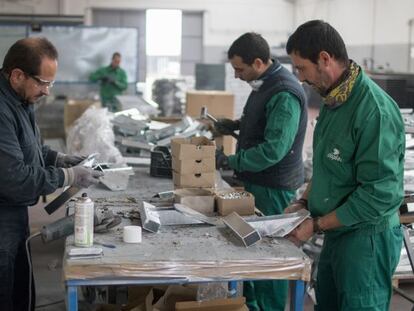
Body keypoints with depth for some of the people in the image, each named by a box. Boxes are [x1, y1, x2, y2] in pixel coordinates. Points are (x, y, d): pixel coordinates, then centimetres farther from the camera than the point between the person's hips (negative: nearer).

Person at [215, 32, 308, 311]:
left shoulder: (284, 94, -23)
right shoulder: (264, 84, 9)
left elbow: (273, 149, -27)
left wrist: (230, 161, -22)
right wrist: (236, 125, 10)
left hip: (273, 188, -10)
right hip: (256, 182, 10)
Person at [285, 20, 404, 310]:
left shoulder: (375, 110, -24)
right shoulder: (333, 99, 5)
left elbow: (379, 194, -25)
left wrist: (316, 225, -19)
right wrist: (305, 201, 6)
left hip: (367, 238, -8)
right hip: (337, 233, 9)